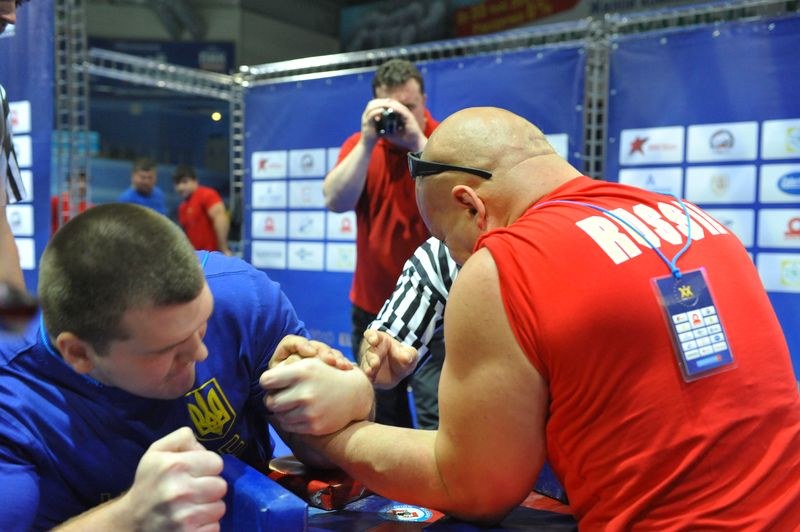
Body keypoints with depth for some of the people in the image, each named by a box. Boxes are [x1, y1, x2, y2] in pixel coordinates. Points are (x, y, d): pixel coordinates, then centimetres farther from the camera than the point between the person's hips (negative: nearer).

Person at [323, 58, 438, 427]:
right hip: (373, 306, 3)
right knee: (379, 419, 14)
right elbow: (335, 202, -12)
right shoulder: (360, 145, 3)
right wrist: (369, 141, -19)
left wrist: (418, 143, -25)